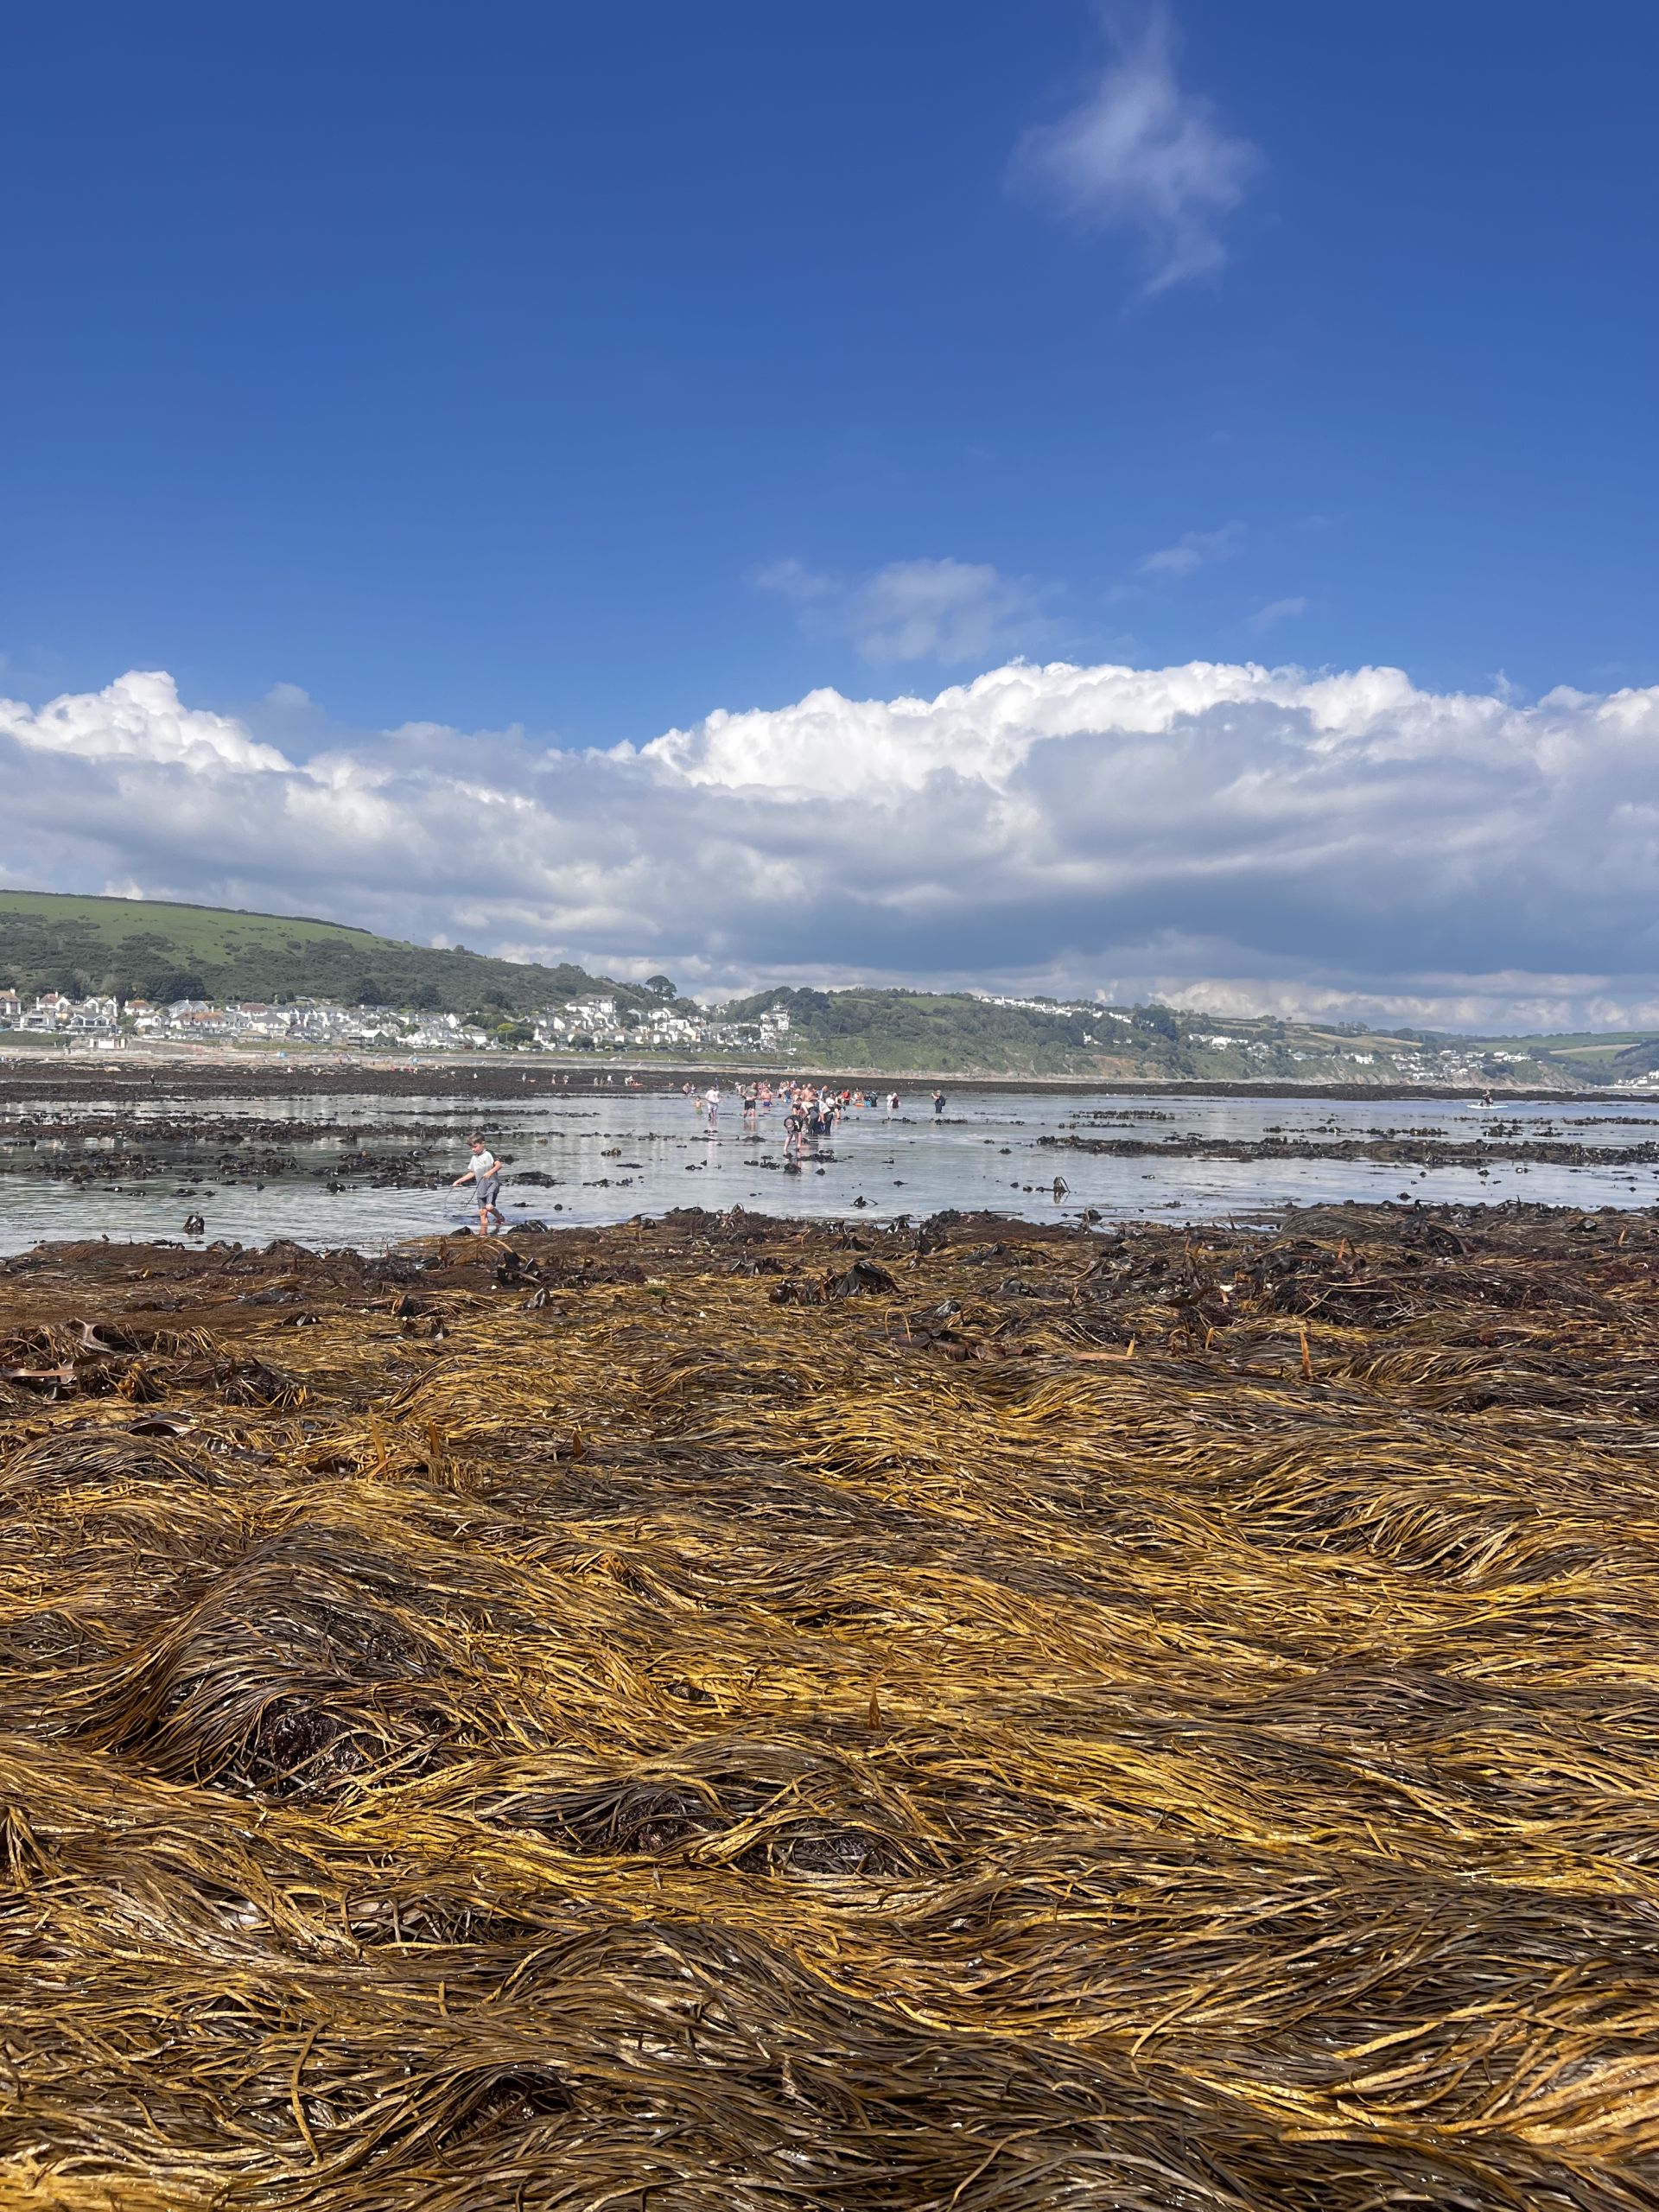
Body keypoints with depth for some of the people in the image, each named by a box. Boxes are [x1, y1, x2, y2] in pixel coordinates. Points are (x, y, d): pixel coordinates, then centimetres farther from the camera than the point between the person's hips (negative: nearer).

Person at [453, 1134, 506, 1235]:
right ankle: (483, 1233, 5)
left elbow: (499, 1165, -16)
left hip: (492, 1184, -6)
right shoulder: (474, 1158, 16)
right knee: (482, 1212, 2)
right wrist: (459, 1180, 18)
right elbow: (472, 1173, 23)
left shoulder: (489, 1154, -5)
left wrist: (490, 1172, -32)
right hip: (481, 1188, 6)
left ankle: (500, 1218, 7)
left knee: (489, 1206, -21)